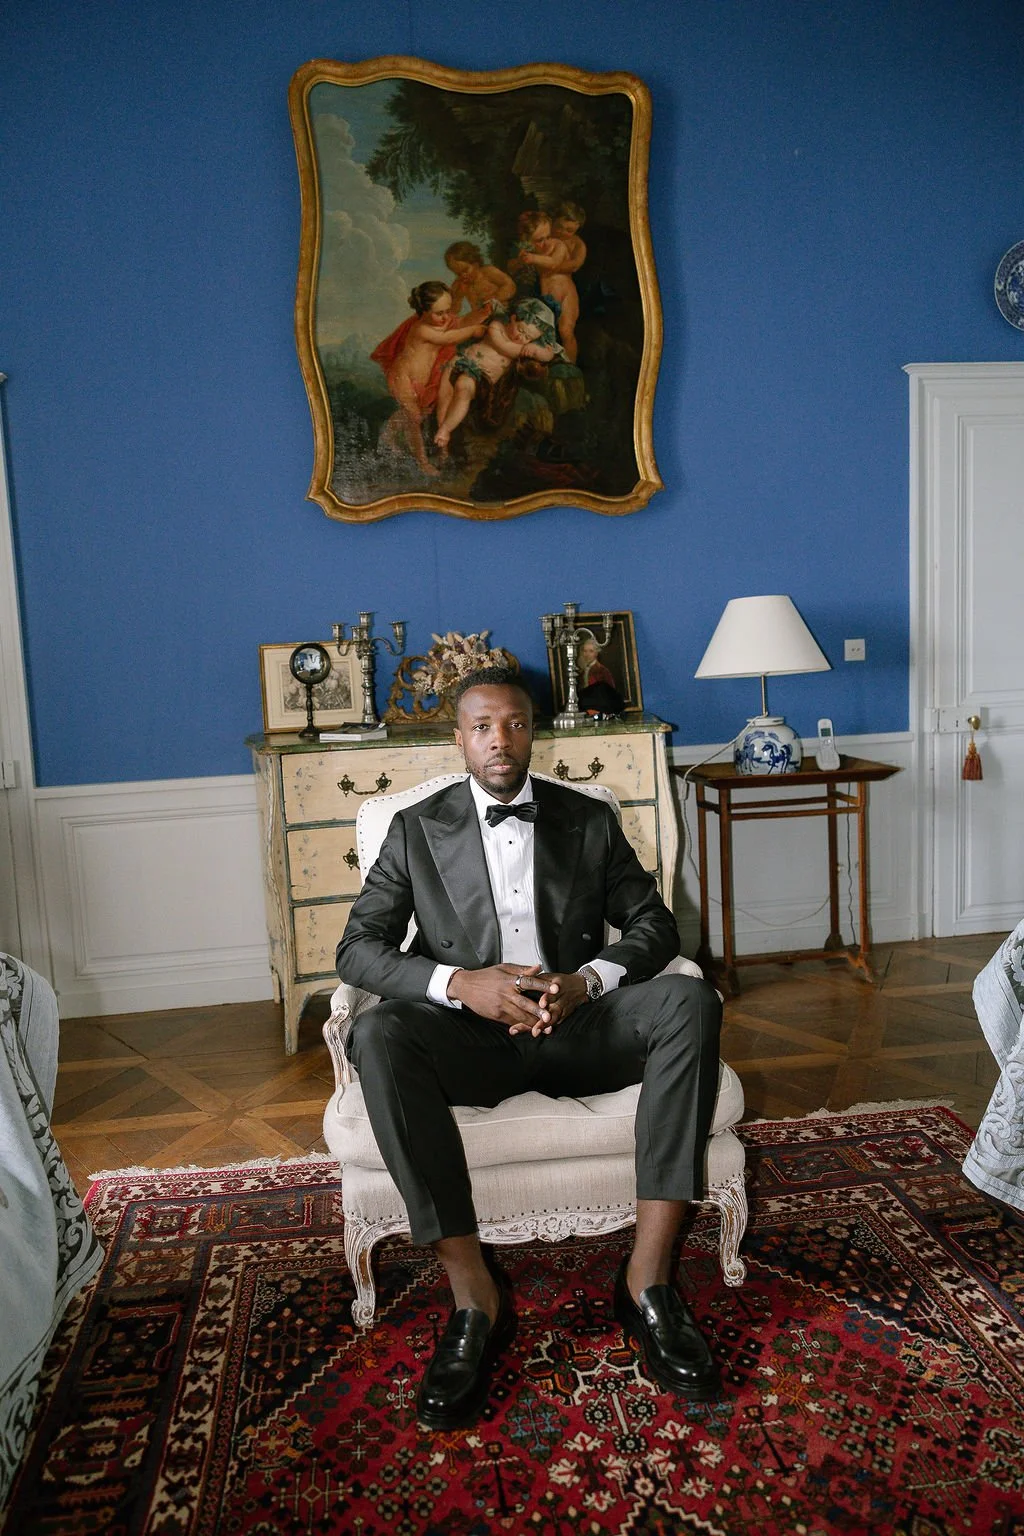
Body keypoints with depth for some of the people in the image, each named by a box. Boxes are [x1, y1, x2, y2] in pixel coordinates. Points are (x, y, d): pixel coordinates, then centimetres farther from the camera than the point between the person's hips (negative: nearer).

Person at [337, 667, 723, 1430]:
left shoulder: (590, 819, 10)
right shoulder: (417, 830, 7)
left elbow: (655, 925, 7)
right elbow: (358, 947, 0)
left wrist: (586, 981, -14)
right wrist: (458, 984, -18)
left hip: (579, 1024, 1)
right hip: (472, 1037, -1)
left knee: (691, 1001, -27)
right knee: (378, 1036, -33)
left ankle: (647, 1276, -24)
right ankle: (475, 1293, -25)